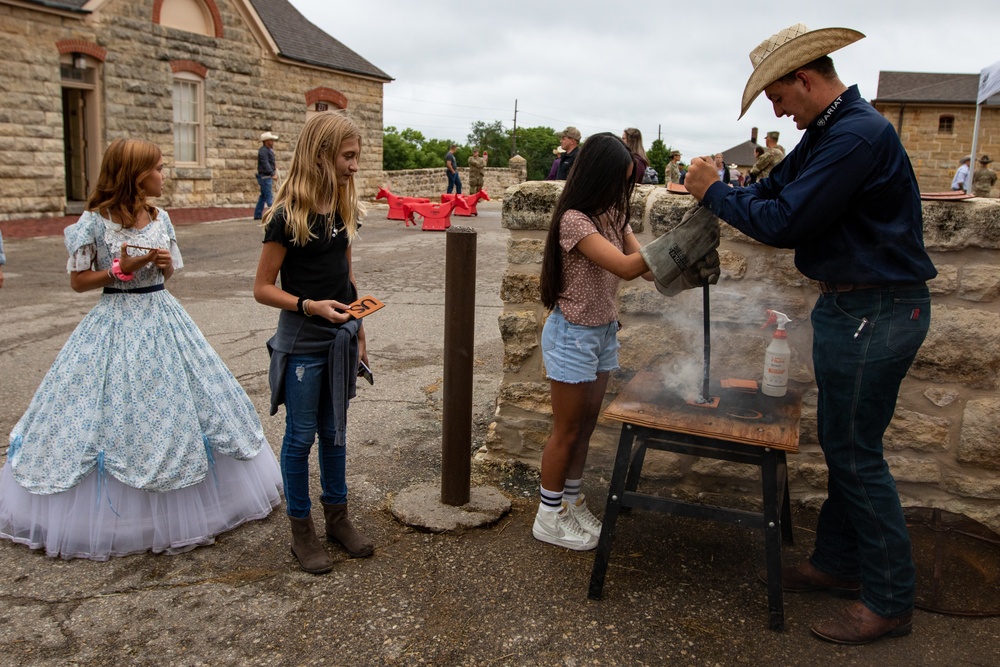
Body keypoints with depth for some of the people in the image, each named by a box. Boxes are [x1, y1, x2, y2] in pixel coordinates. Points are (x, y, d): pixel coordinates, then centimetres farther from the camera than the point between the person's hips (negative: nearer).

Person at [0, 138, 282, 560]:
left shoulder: (159, 218, 5)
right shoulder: (95, 221, -10)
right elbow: (77, 281, -6)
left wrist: (164, 264, -7)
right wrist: (122, 269, -17)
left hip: (162, 317, 5)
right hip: (117, 324, -5)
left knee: (172, 409, 11)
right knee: (117, 419, 0)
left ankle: (173, 511, 28)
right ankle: (109, 519, 18)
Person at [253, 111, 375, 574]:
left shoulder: (345, 209, 5)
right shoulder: (287, 216, -15)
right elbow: (263, 288, -12)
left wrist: (359, 335, 14)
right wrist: (310, 306, -26)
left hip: (341, 339, 6)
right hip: (301, 342, -6)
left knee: (334, 431, 16)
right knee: (301, 435, 6)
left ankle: (337, 516, 30)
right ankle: (301, 529, 22)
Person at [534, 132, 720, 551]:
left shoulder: (613, 216, 5)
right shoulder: (574, 220, -22)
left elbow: (645, 267, -2)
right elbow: (625, 267, -33)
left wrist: (689, 268, -19)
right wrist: (681, 241, -37)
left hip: (604, 332, 8)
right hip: (573, 335, -8)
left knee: (586, 426, 16)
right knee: (567, 431, 3)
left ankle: (572, 505, 31)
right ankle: (549, 518, 18)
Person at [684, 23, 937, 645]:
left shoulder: (858, 135, -22)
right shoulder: (827, 131, 11)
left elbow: (784, 222, -23)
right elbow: (776, 186, 18)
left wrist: (716, 192, -10)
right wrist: (715, 198, 3)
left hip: (877, 312, -10)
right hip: (850, 306, 10)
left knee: (856, 452, -2)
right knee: (842, 443, 17)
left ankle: (890, 600, 13)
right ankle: (839, 561, 33)